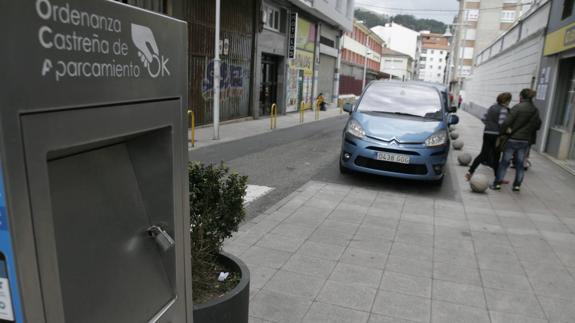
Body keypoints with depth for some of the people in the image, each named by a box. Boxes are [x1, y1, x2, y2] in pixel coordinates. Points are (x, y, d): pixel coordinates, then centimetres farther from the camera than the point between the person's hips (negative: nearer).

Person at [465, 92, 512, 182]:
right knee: (496, 156, 4)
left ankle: (470, 172, -1)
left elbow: (484, 119, 13)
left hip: (487, 133, 6)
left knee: (483, 154, 9)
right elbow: (501, 122, -22)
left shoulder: (492, 107, 11)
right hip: (496, 134, -6)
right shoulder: (504, 109, -10)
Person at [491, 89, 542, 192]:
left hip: (512, 139, -5)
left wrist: (502, 133, -7)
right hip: (525, 141, 5)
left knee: (504, 162, 5)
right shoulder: (536, 111, 6)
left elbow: (507, 122, -19)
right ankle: (517, 185, 19)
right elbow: (537, 125, 13)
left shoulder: (518, 107, -13)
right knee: (520, 164, 14)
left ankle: (497, 183, 9)